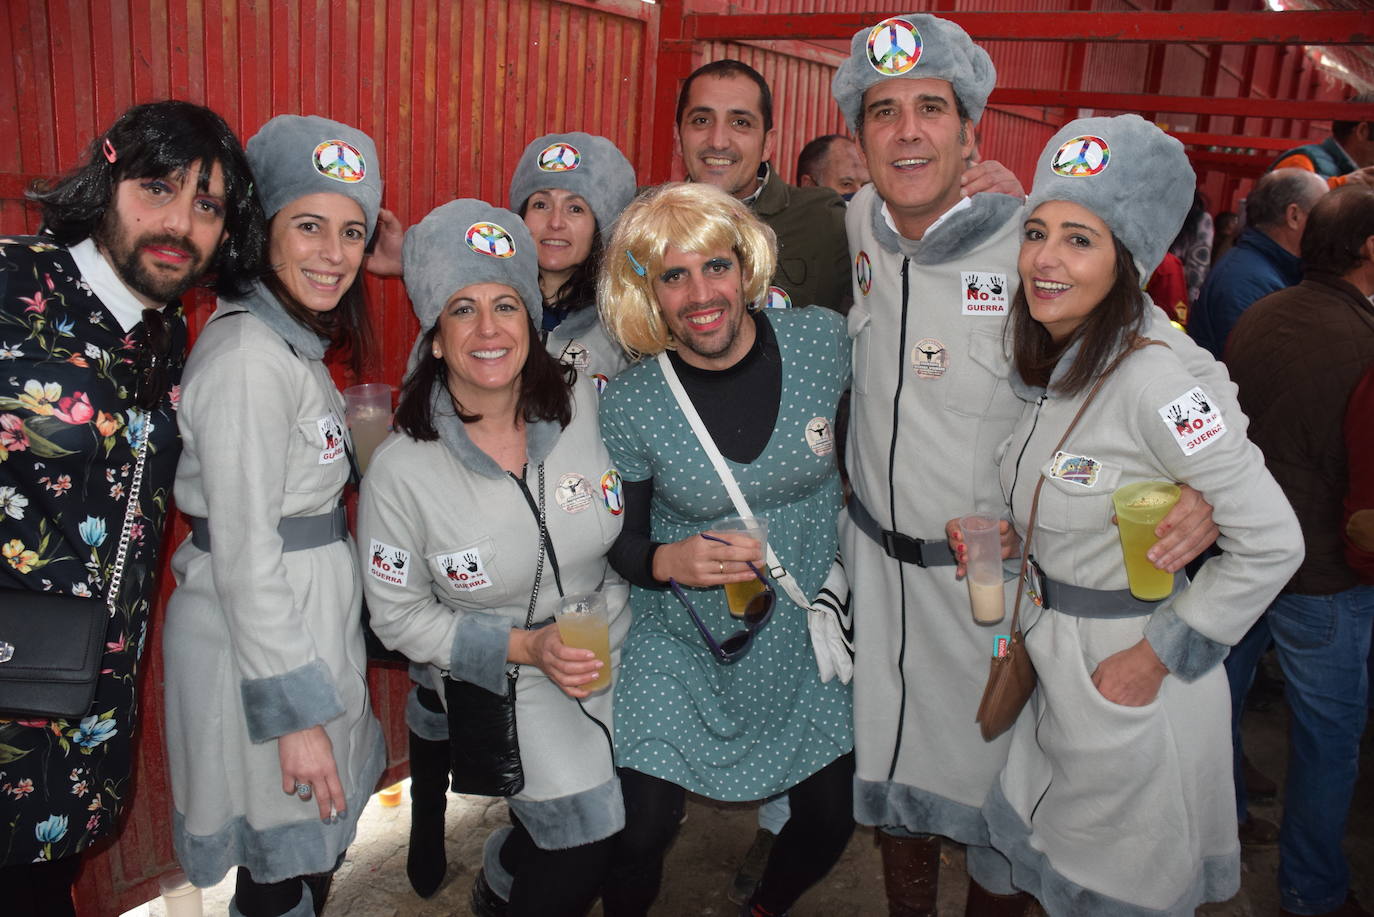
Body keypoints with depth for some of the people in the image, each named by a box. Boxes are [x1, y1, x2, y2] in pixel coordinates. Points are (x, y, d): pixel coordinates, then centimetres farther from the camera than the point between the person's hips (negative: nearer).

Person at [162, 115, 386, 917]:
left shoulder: (293, 343, 9)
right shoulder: (248, 358, -22)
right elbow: (245, 557, -23)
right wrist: (295, 714, -21)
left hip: (308, 618, 9)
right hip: (263, 644, -9)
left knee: (313, 849, 22)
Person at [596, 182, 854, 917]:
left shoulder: (824, 341, -12)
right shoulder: (629, 405, -15)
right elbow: (620, 544, -3)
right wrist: (667, 561, -23)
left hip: (806, 639, 2)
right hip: (680, 653, -1)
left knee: (830, 822, 12)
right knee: (640, 836, -2)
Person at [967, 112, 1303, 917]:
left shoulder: (1154, 381, -26)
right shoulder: (1049, 369, -1)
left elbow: (1272, 543, -25)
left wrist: (1154, 658, -20)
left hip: (1129, 672, -7)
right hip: (1056, 654, 7)